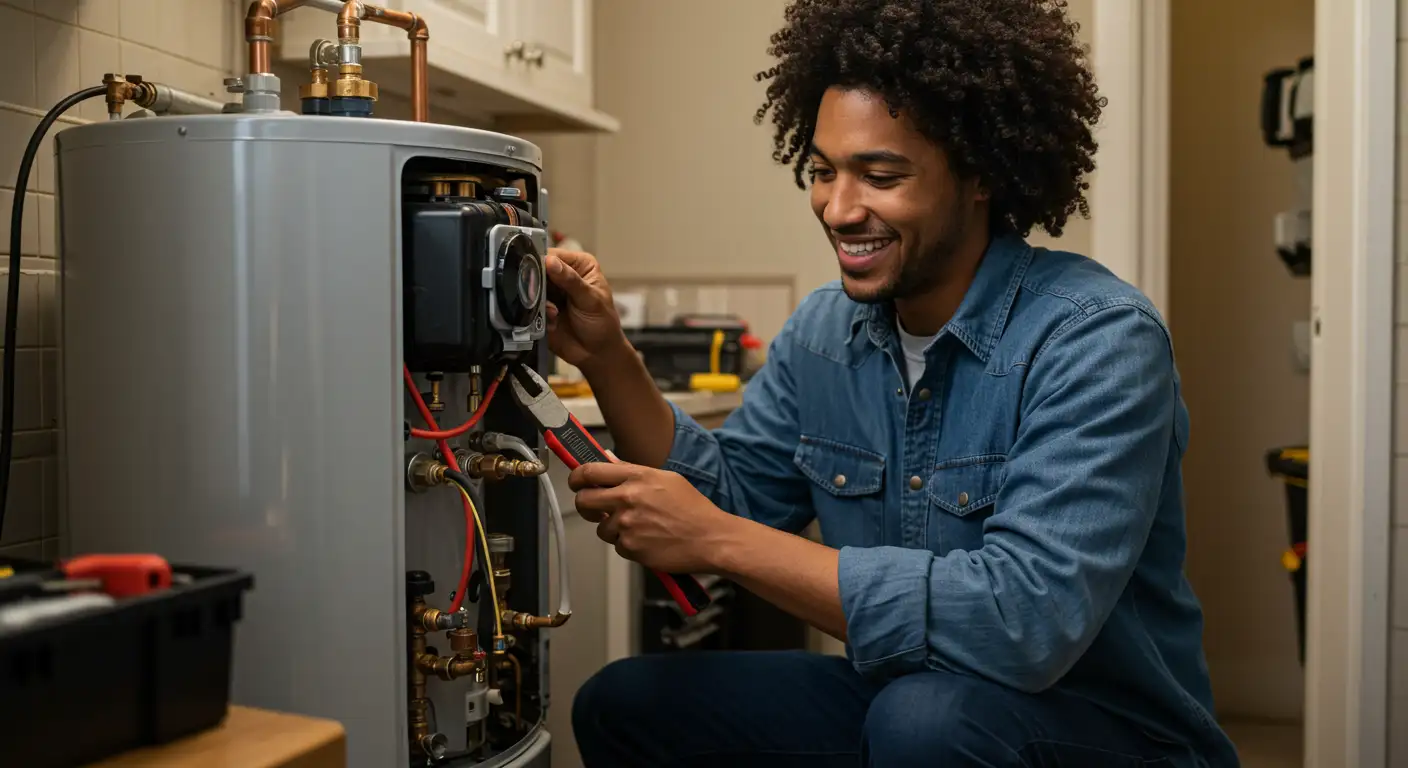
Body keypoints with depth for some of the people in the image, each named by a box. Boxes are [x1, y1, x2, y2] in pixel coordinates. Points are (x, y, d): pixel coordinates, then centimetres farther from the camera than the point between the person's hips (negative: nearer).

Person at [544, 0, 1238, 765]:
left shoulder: (1096, 341, -21)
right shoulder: (822, 330, 1)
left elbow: (1024, 620, -31)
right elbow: (732, 498, 7)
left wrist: (717, 540, -28)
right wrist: (607, 358, -8)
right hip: (899, 703, 7)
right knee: (622, 704, 1)